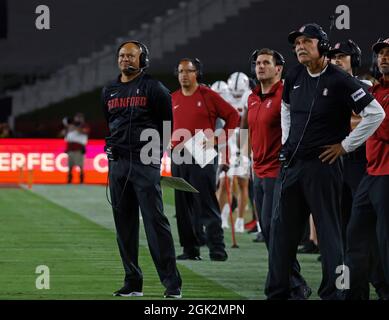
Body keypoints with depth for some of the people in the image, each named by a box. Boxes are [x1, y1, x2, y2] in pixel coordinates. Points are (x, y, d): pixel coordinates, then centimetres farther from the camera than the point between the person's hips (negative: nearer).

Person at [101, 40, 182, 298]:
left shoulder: (153, 88, 0)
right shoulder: (110, 91, 16)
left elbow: (167, 123, 3)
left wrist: (157, 149, -1)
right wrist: (111, 146, 14)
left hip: (146, 162, -6)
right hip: (117, 162, 6)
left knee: (155, 219, -12)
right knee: (124, 223, 6)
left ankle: (172, 282, -12)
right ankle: (133, 283, 12)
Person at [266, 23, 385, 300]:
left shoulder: (340, 81, -12)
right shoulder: (294, 77, 8)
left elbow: (376, 113, -15)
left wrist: (345, 145, -12)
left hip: (322, 165, -7)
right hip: (291, 163, 7)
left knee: (329, 232, -2)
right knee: (282, 229, 9)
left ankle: (332, 293, 2)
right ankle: (277, 292, 16)